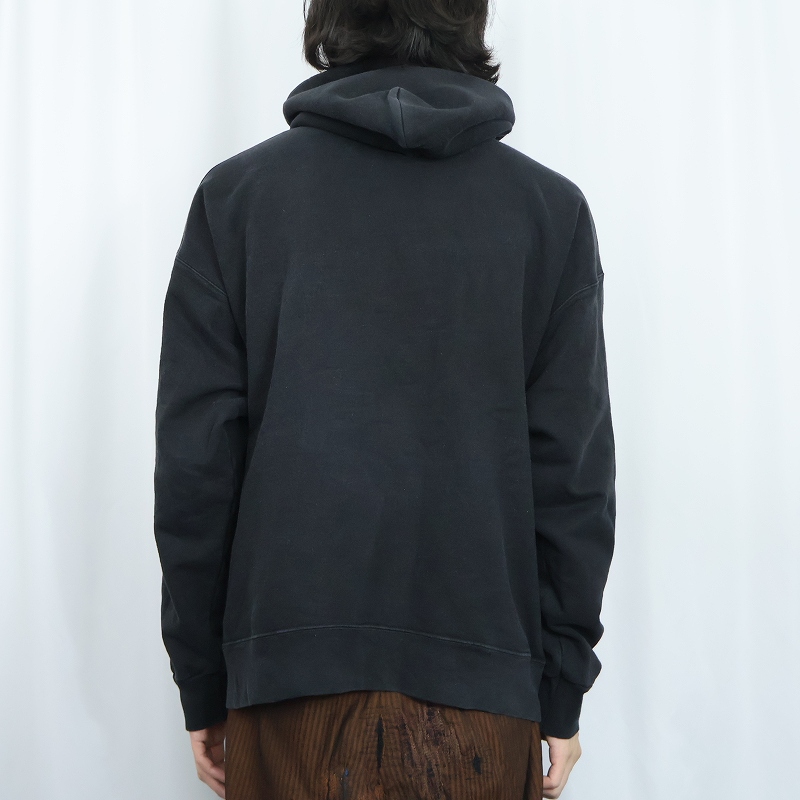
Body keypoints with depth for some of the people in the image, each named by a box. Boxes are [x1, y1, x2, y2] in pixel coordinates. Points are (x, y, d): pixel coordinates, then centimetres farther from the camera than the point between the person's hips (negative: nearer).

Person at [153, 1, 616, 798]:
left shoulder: (235, 193, 1)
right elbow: (575, 471, -2)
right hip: (483, 679, 1)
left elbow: (194, 458, -3)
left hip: (290, 674, 0)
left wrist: (201, 685, 5)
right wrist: (562, 695, 6)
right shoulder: (552, 207, 1)